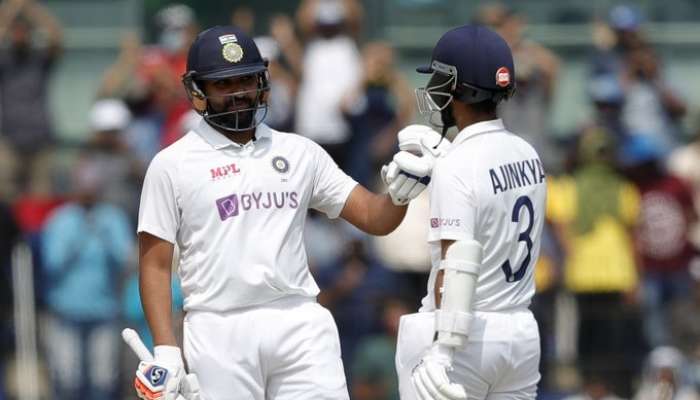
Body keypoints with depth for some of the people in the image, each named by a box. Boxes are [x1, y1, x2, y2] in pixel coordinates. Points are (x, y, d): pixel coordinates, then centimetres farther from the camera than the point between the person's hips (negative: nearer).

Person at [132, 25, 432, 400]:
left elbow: (374, 218, 11)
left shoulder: (299, 153, 13)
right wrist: (165, 351, -8)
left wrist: (399, 194, -12)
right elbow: (155, 266, 2)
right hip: (219, 333, -2)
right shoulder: (172, 165, 4)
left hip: (300, 326, 2)